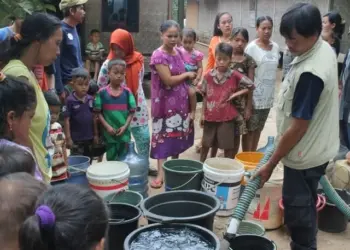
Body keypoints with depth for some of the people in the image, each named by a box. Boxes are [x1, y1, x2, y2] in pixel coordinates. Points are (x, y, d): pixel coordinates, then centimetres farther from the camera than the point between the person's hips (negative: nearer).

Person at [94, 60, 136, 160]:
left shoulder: (127, 92, -3)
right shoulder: (102, 92, -5)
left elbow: (131, 112, -1)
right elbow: (98, 112, -3)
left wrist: (125, 126, -11)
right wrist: (107, 126, -12)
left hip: (124, 132, 1)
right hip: (109, 133, 0)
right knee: (111, 159, 13)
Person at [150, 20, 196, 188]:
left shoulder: (178, 53, 8)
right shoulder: (158, 55, -14)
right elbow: (168, 80, -20)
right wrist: (187, 75, -9)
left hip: (180, 102, 7)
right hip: (166, 103, -7)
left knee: (178, 135, 14)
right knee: (164, 136, -4)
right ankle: (160, 174, 0)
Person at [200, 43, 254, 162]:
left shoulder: (235, 76, -8)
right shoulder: (209, 75, -3)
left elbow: (251, 86, 0)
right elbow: (205, 96, 3)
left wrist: (236, 94, -8)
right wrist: (203, 114, 3)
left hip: (226, 117, -2)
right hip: (210, 116, 2)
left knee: (228, 146, 9)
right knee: (205, 144, 17)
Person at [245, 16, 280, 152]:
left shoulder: (275, 47, 5)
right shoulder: (252, 47, -11)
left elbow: (274, 69, 14)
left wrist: (271, 90, 14)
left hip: (268, 94, 5)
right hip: (254, 94, -5)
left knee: (259, 128, 15)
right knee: (250, 128, 4)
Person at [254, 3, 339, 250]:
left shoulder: (309, 73, -30)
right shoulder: (325, 49, 0)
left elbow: (298, 128, -25)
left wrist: (271, 164, -15)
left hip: (305, 154, -10)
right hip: (316, 147, 10)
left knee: (297, 212, 4)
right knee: (304, 207, 23)